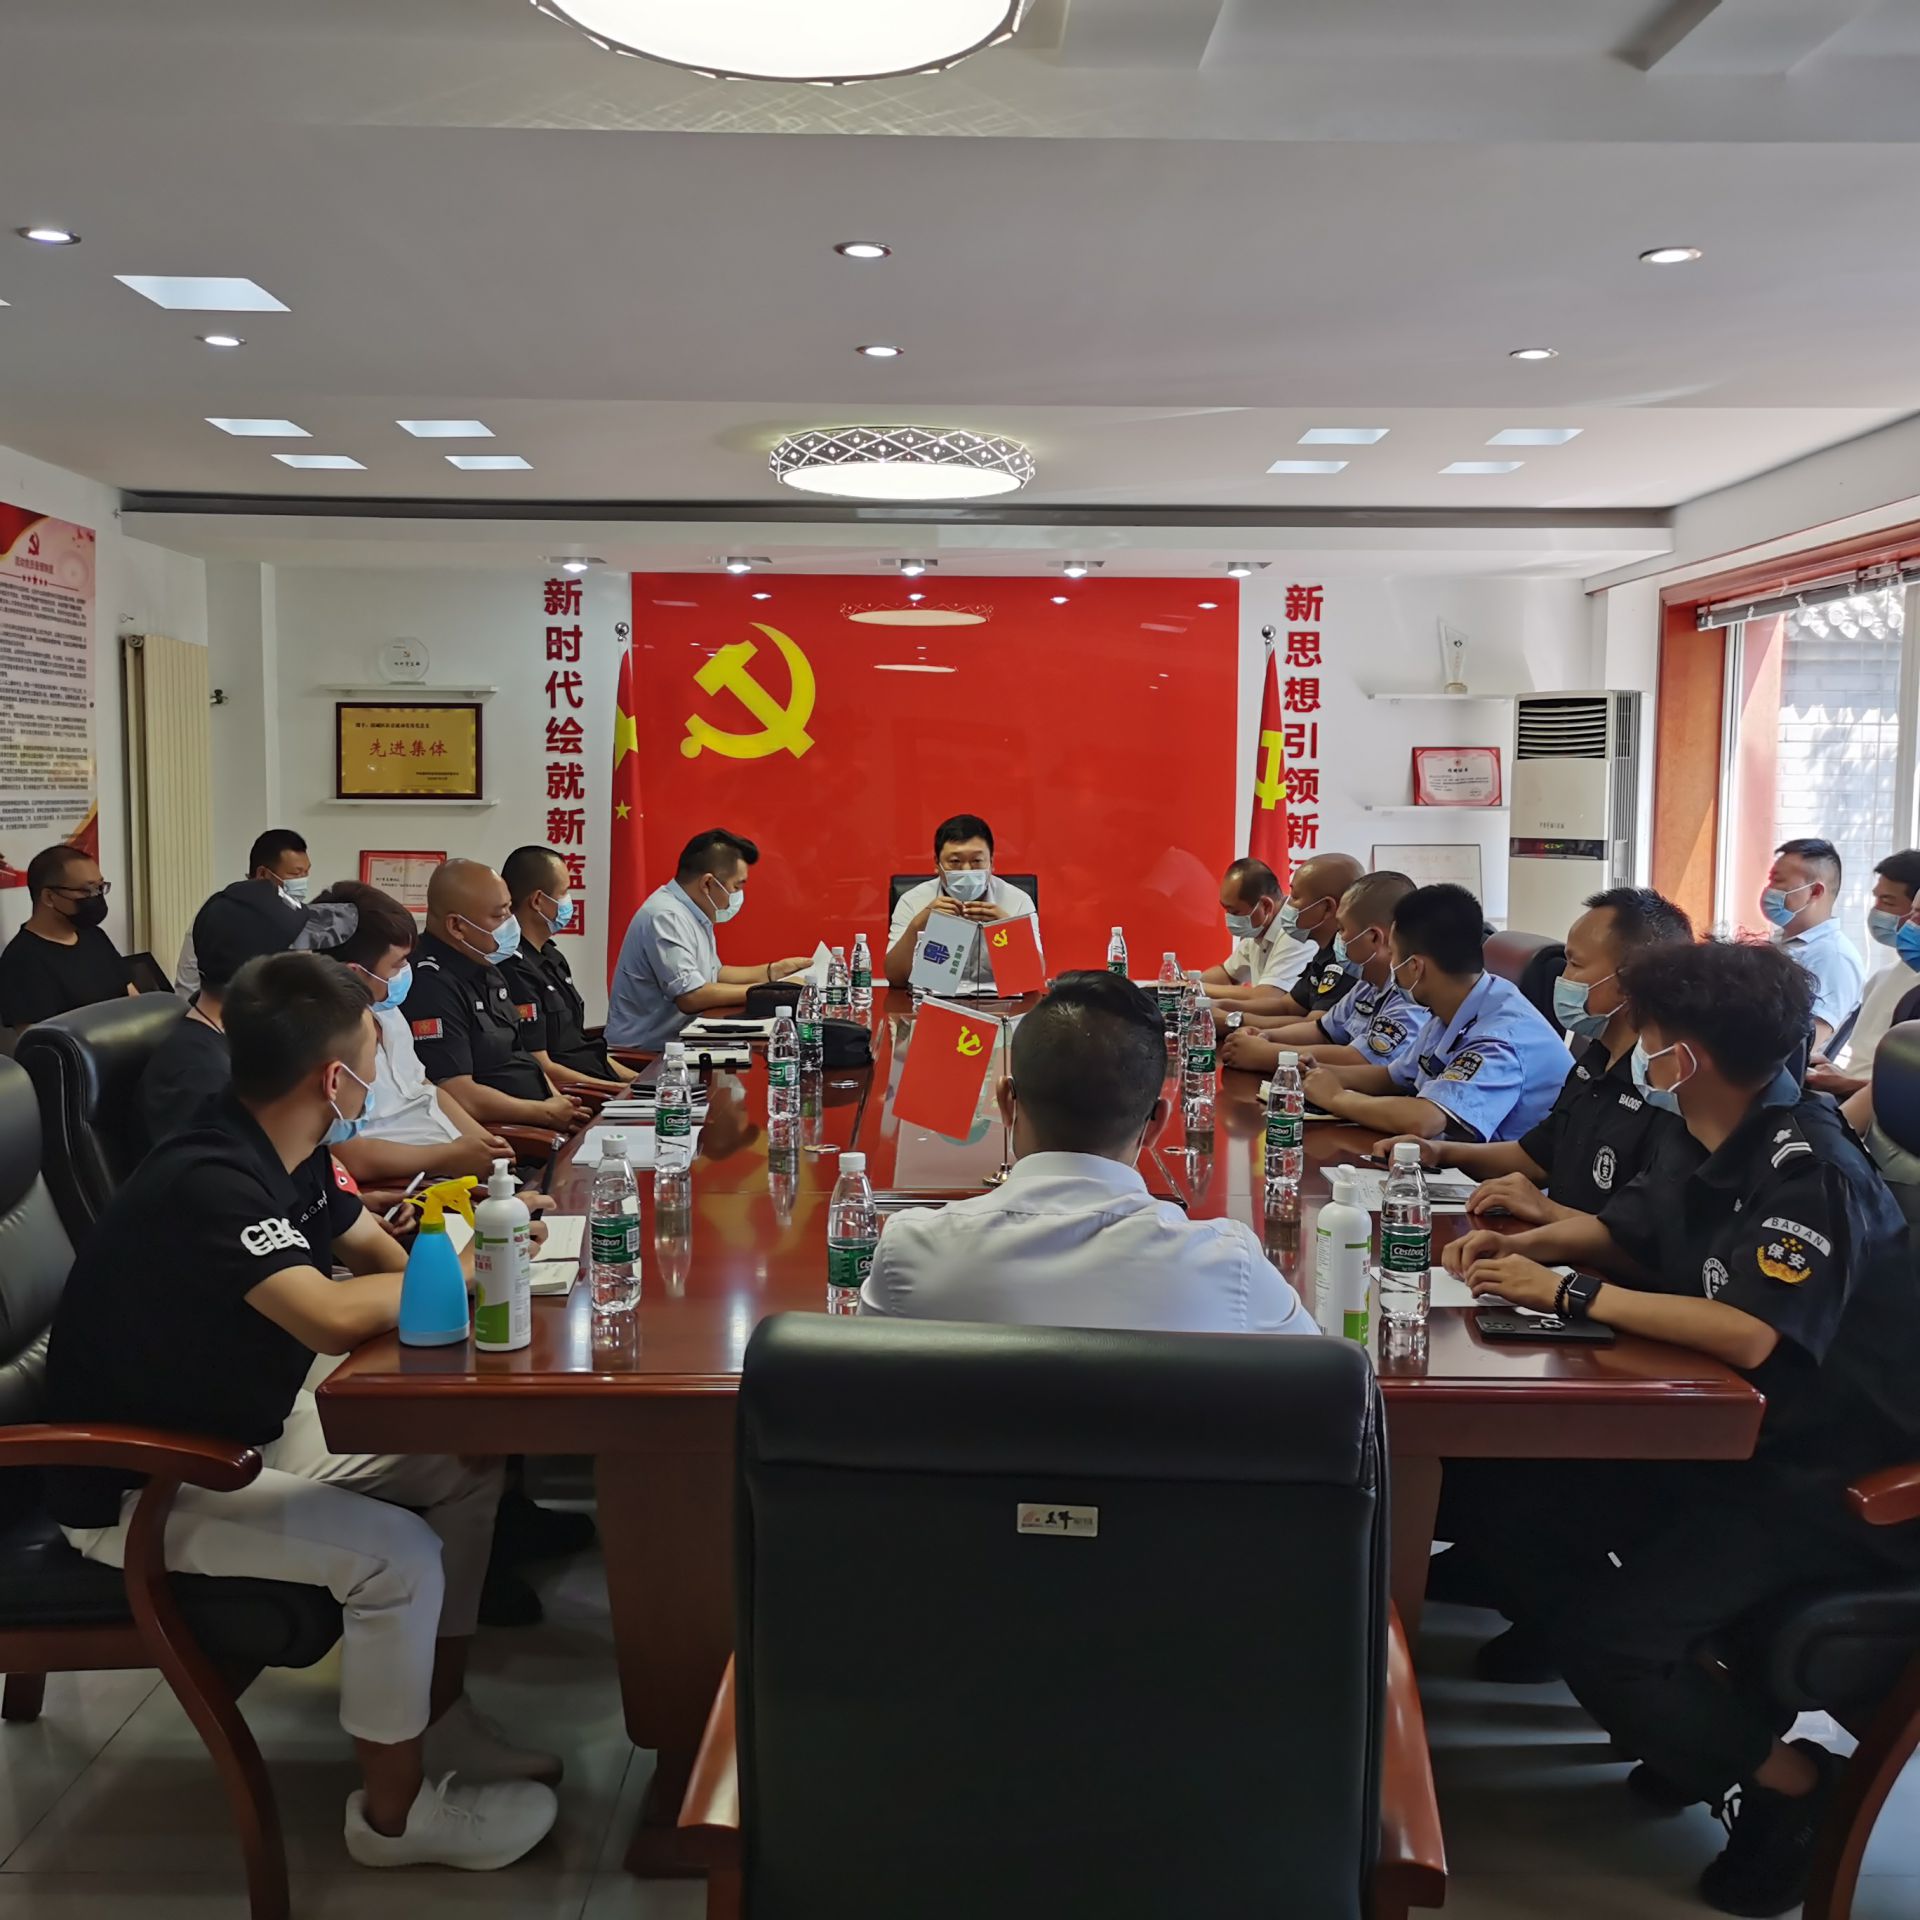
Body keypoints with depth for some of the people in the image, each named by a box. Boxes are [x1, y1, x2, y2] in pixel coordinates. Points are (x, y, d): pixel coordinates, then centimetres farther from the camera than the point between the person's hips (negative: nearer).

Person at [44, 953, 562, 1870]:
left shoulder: (288, 1155, -2)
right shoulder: (206, 1182, -32)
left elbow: (377, 1250, 11)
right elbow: (336, 1315, -42)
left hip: (251, 1429, 10)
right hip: (145, 1485, -9)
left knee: (468, 1465, 3)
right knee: (398, 1556, -23)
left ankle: (440, 1717, 17)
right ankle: (395, 1810, 0)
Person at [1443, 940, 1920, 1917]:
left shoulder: (1808, 1170, -22)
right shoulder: (1726, 1150, 4)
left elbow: (1749, 1334, -35)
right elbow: (1624, 1231, 21)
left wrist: (1567, 1294, -26)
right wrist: (1527, 1244, 0)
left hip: (1832, 1484, -9)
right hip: (1731, 1438, 9)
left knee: (1605, 1636, -22)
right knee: (1502, 1494, -1)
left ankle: (1788, 1777, 6)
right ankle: (1688, 1701, 12)